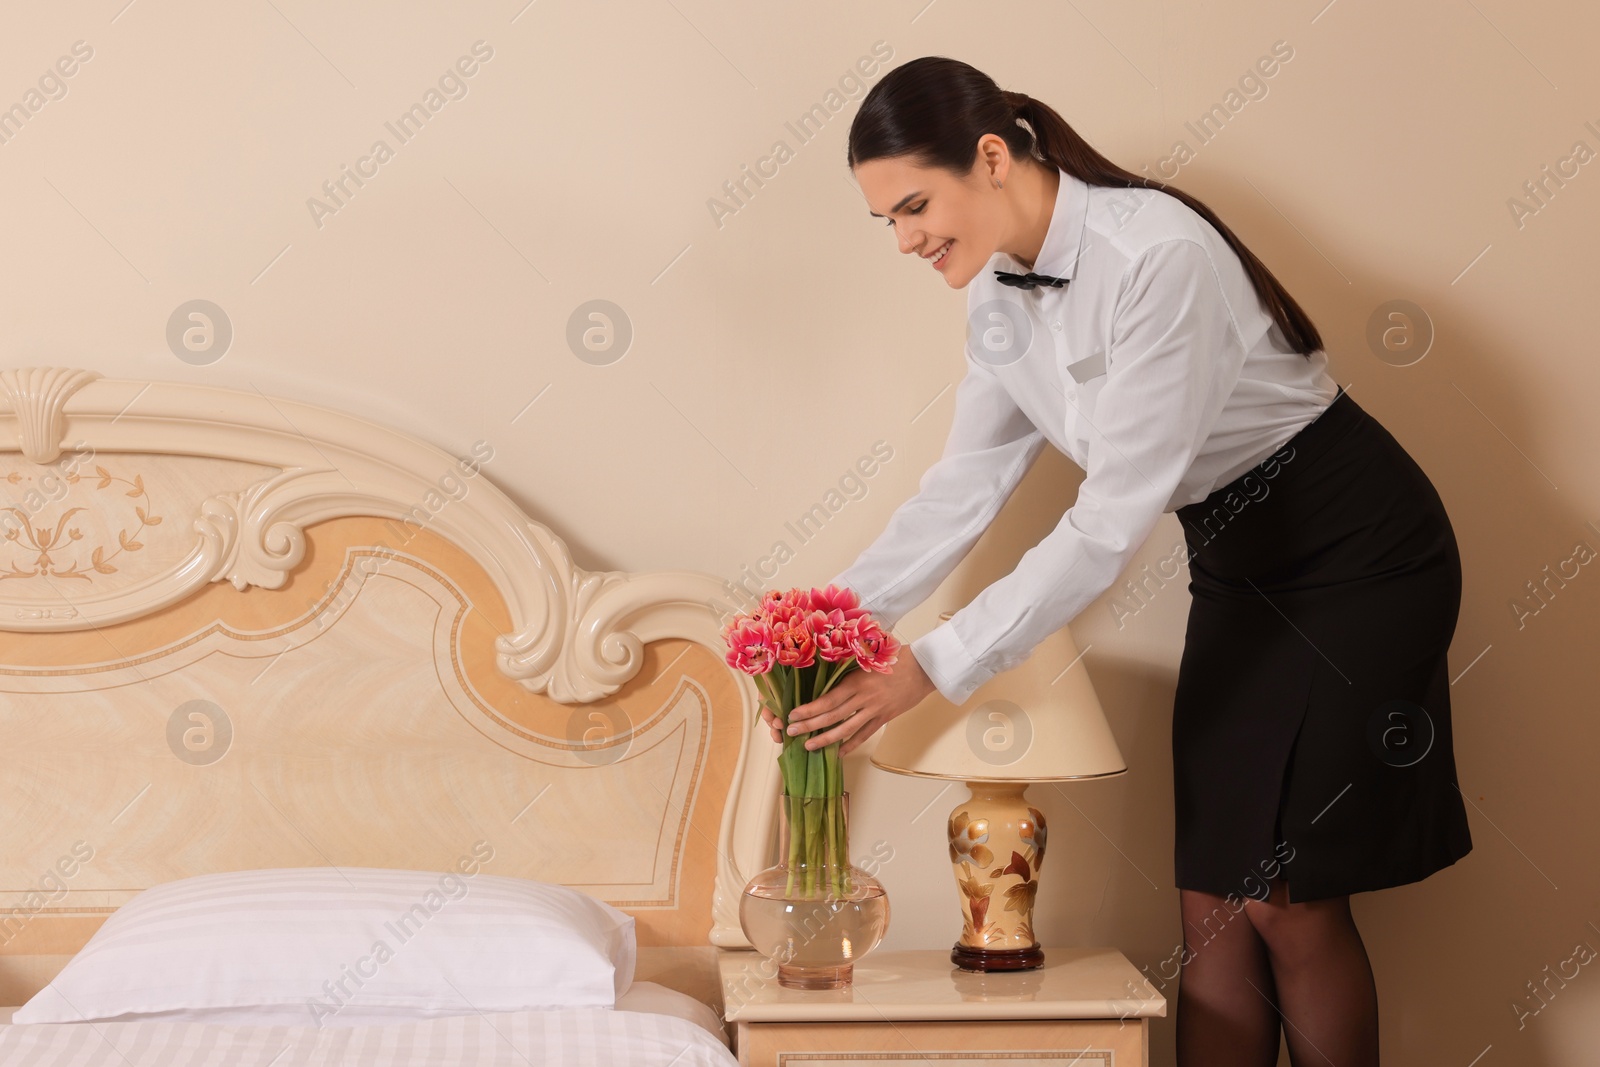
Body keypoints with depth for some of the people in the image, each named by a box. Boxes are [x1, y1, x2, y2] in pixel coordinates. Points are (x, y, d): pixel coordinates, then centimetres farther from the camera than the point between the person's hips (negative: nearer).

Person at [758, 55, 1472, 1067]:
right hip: (1239, 566, 8)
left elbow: (1115, 520, -31)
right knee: (1211, 901, 4)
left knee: (1288, 897, -5)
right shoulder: (1001, 294, -3)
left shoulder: (1157, 257, -29)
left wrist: (932, 668, -30)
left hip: (1357, 561, -8)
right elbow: (966, 485, 4)